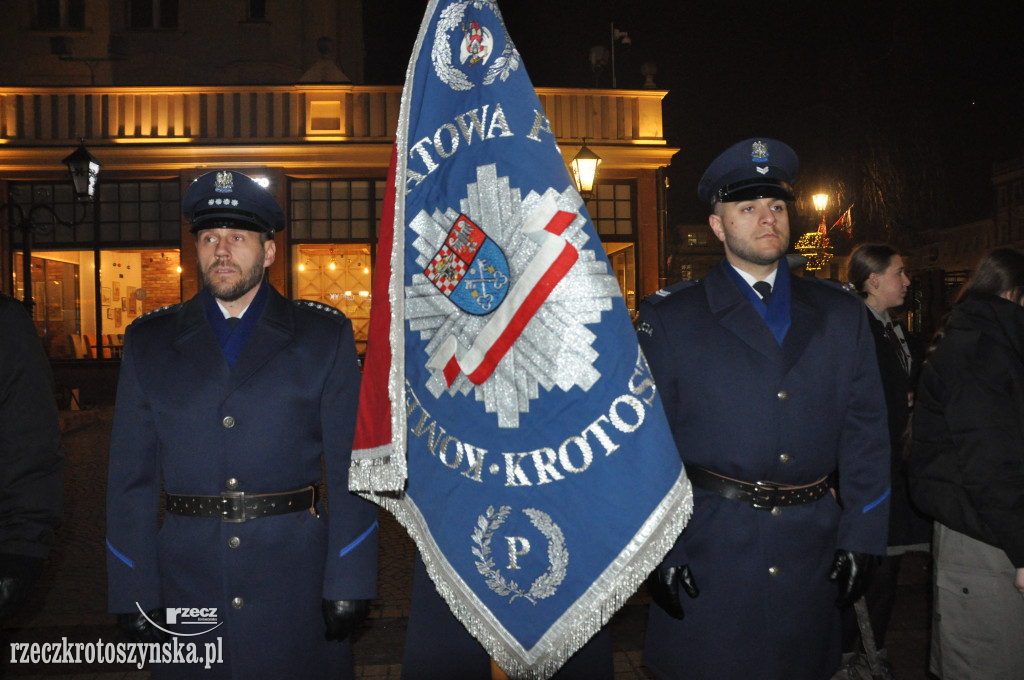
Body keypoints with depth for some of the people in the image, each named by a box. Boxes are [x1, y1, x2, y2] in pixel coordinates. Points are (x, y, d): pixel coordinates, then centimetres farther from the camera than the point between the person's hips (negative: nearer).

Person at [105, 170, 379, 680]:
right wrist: (133, 595, 0)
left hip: (298, 590, -1)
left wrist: (349, 582, -8)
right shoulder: (148, 342, 7)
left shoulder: (326, 336, 1)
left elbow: (351, 470, -3)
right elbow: (131, 478, 5)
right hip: (187, 591, 2)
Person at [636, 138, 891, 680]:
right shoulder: (669, 319, -2)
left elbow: (866, 432, 8)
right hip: (704, 550, -2)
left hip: (811, 551, 3)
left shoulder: (840, 315, 8)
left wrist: (861, 536, 2)